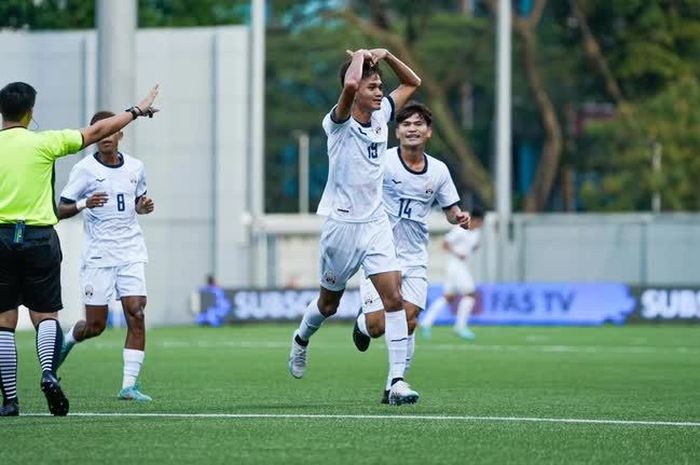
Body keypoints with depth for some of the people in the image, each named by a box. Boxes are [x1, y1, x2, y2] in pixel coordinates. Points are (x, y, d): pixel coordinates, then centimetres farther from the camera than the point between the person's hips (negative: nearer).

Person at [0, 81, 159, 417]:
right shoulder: (43, 142, -3)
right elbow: (96, 132, 4)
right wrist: (137, 111, 14)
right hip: (39, 236, 0)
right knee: (45, 314, 9)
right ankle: (48, 371, -18)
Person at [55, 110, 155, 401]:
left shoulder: (135, 168, 8)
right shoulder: (84, 169, -4)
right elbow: (60, 210, -4)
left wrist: (143, 207, 2)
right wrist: (84, 204, -23)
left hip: (131, 252, 3)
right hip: (98, 254, -3)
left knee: (136, 315, -12)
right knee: (95, 326, 0)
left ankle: (129, 385, -9)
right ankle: (68, 339, 35)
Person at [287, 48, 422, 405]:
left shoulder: (381, 116, 4)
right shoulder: (339, 123, -15)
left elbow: (412, 83, 18)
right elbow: (349, 86, -37)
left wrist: (386, 55, 2)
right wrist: (359, 56, -18)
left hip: (376, 224, 4)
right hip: (341, 224, -4)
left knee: (394, 298, -12)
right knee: (329, 302, 14)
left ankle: (397, 380, -13)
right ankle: (301, 339, 47)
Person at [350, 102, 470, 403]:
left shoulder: (439, 171, 4)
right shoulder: (382, 161, -10)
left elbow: (450, 209, 16)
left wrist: (460, 218, -7)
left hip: (414, 259, 3)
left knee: (408, 321, -10)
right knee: (377, 325, -9)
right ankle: (362, 324, 29)